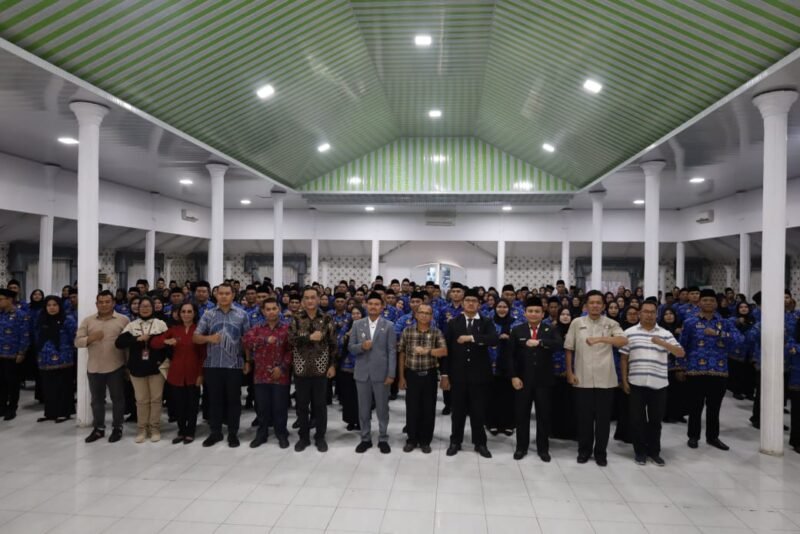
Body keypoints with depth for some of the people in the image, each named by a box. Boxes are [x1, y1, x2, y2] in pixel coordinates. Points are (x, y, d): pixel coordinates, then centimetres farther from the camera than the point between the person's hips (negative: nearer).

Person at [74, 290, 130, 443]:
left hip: (116, 367, -3)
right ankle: (98, 428, 26)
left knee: (117, 398, 7)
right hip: (94, 368, 3)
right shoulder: (88, 321, 6)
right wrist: (91, 338, -17)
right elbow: (77, 342, 3)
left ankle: (117, 428, 20)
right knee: (97, 399, 13)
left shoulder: (123, 320, -2)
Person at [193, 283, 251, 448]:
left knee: (233, 399, 6)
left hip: (234, 365, -1)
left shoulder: (241, 314, 2)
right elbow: (195, 337, 4)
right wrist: (209, 338, -17)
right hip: (212, 365, 1)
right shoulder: (208, 314, 5)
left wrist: (248, 361, 0)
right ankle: (215, 432, 23)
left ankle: (233, 433, 18)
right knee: (214, 399, 10)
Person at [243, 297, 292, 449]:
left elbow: (291, 350, -4)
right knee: (262, 406, 11)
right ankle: (261, 434, 26)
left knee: (280, 407, 5)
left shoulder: (287, 329, 2)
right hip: (261, 374, 2)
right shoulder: (257, 329, 8)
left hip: (280, 375, -2)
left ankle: (282, 434, 19)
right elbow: (246, 340, -11)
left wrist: (282, 367, -12)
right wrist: (266, 340, -19)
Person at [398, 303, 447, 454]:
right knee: (412, 408, 7)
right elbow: (402, 355, 2)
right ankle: (412, 439, 22)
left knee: (428, 409, 7)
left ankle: (425, 441, 21)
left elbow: (444, 351, -13)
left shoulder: (437, 332, -1)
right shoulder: (407, 331, -1)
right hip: (412, 375, 0)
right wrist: (401, 376, 1)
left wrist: (427, 351, -26)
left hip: (429, 375, 0)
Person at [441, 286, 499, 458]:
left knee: (479, 411, 8)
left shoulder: (486, 322, 2)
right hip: (458, 374, 1)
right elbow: (447, 348, 2)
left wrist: (471, 338, -22)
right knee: (458, 410, 10)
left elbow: (494, 339, -18)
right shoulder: (453, 322, 4)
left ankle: (480, 443, 23)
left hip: (479, 374, -1)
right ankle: (455, 442, 24)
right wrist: (445, 374, -2)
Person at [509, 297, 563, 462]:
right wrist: (513, 376, -8)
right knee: (521, 415, 8)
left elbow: (559, 344, -18)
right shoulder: (517, 330, 4)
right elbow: (511, 355, 0)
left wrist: (539, 342, -29)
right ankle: (521, 447, 21)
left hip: (543, 380, 0)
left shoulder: (551, 330, 3)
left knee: (544, 415, 9)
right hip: (522, 379, 0)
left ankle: (543, 448, 22)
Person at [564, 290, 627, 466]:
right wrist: (569, 372, 1)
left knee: (603, 417, 8)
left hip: (605, 379, 0)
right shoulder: (576, 323, 2)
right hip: (582, 379, 0)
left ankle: (600, 452, 22)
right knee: (584, 417, 9)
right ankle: (584, 450, 24)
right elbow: (569, 349, 6)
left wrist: (600, 339, -31)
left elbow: (623, 341, -19)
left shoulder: (611, 324, 1)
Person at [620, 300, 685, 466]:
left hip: (659, 384, 1)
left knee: (655, 419, 10)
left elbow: (681, 353, -4)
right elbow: (624, 359, 5)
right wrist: (624, 380, 0)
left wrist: (662, 343, -20)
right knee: (637, 419, 5)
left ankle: (654, 451, 25)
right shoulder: (629, 333, 3)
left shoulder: (665, 334, 5)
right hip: (636, 383, -1)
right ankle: (640, 451, 19)